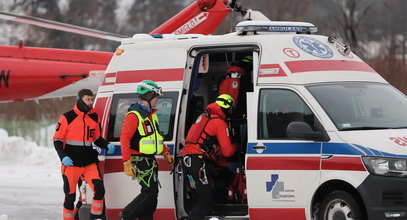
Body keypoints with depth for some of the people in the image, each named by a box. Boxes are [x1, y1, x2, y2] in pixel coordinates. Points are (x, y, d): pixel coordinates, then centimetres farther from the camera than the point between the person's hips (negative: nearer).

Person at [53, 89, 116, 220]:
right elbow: (57, 140, -3)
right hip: (71, 164, -3)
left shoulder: (94, 118, 8)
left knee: (99, 190, -11)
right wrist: (63, 157, -18)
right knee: (70, 197, 2)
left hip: (90, 164, 4)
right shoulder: (67, 118, -6)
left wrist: (107, 146, -1)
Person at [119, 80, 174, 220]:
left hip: (151, 160, 9)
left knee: (152, 193, 9)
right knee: (150, 192, -13)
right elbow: (124, 138, -21)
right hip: (140, 160, -9)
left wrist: (166, 153, 22)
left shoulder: (151, 114, 15)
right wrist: (127, 162, -27)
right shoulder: (134, 115, -15)